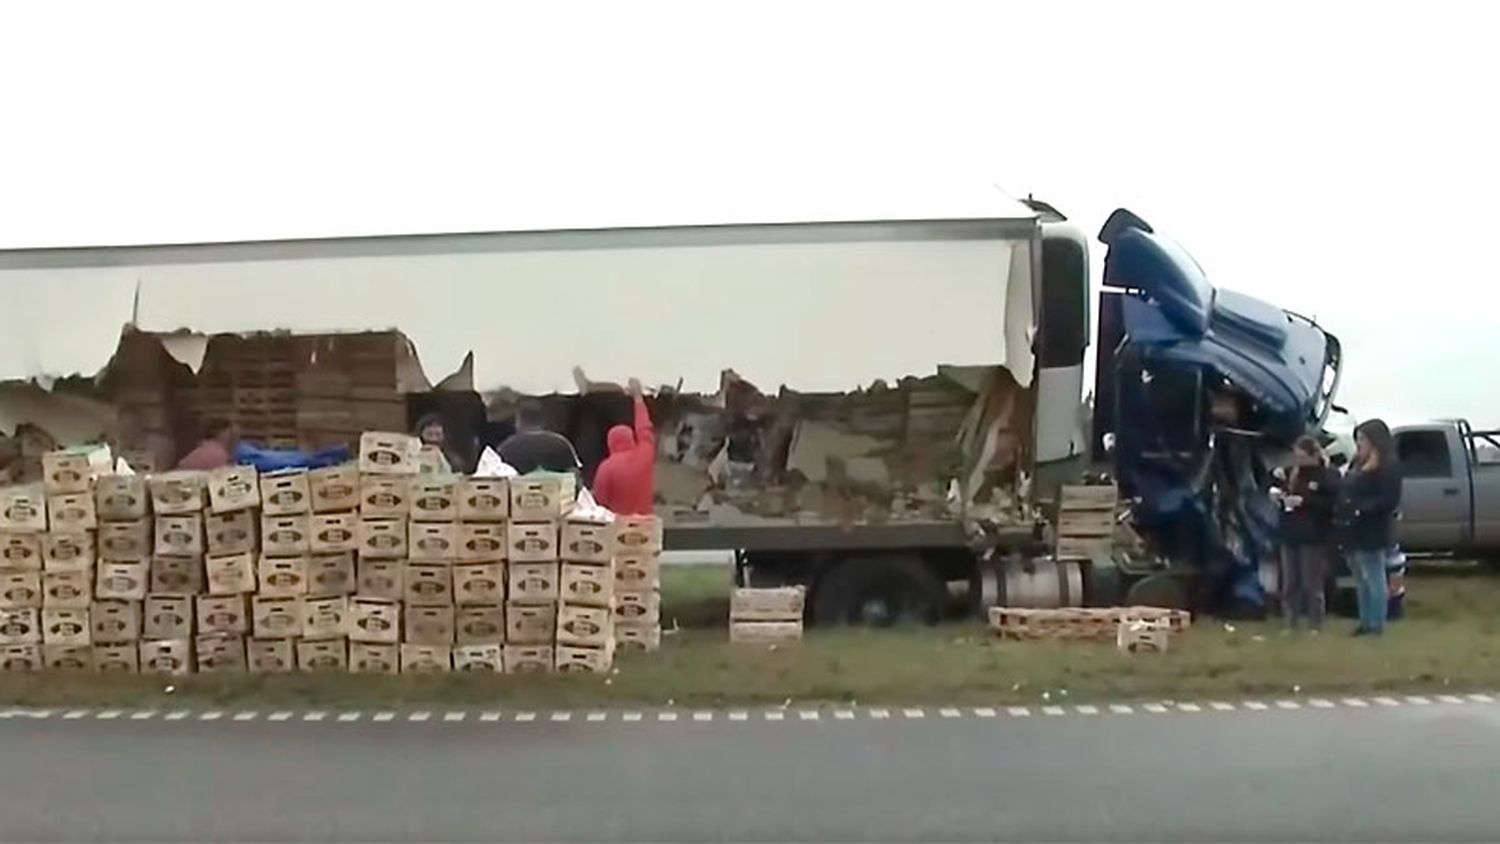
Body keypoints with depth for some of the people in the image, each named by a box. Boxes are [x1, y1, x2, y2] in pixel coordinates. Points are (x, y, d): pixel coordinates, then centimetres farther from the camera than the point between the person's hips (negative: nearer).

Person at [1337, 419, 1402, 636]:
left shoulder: (1388, 465, -12)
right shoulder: (1359, 463, 16)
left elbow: (1389, 500, -19)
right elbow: (1347, 490, 20)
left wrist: (1361, 510, -25)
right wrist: (1342, 510, 2)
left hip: (1372, 533, -9)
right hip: (1354, 532, 9)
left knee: (1373, 580, -2)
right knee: (1361, 581, 14)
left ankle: (1376, 625, 4)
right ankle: (1366, 622, 22)